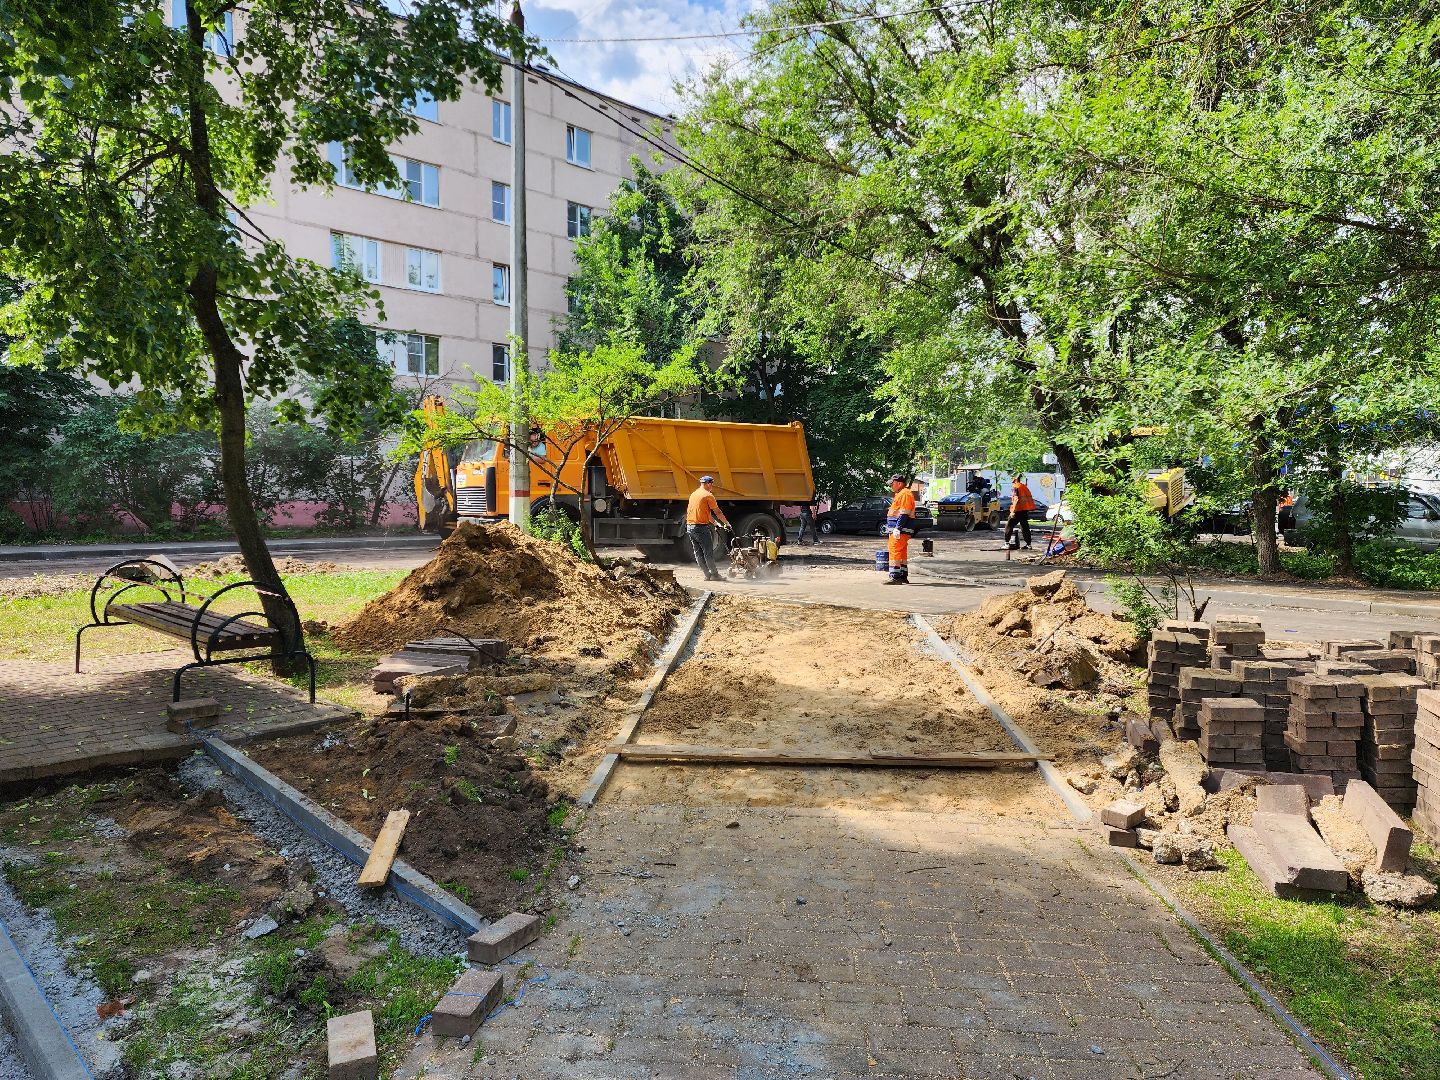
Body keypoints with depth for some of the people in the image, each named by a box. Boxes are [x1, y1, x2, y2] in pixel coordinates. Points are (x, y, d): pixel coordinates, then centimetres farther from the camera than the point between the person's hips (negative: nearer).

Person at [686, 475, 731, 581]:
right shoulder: (708, 495, -8)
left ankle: (707, 574, 11)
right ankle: (714, 574, 3)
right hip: (701, 527, -8)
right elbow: (718, 512, -5)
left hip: (690, 526, 8)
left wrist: (713, 521, 31)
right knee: (708, 553, -1)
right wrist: (726, 523, 8)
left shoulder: (694, 494, 16)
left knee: (698, 553, 9)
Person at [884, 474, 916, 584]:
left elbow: (904, 514, -21)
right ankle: (903, 577, 18)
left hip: (901, 530, -11)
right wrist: (894, 528, 24)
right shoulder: (900, 494, 21)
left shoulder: (905, 494, -12)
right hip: (897, 529, 11)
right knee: (902, 553, 13)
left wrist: (898, 528, -24)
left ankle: (895, 576, -14)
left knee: (895, 552, -13)